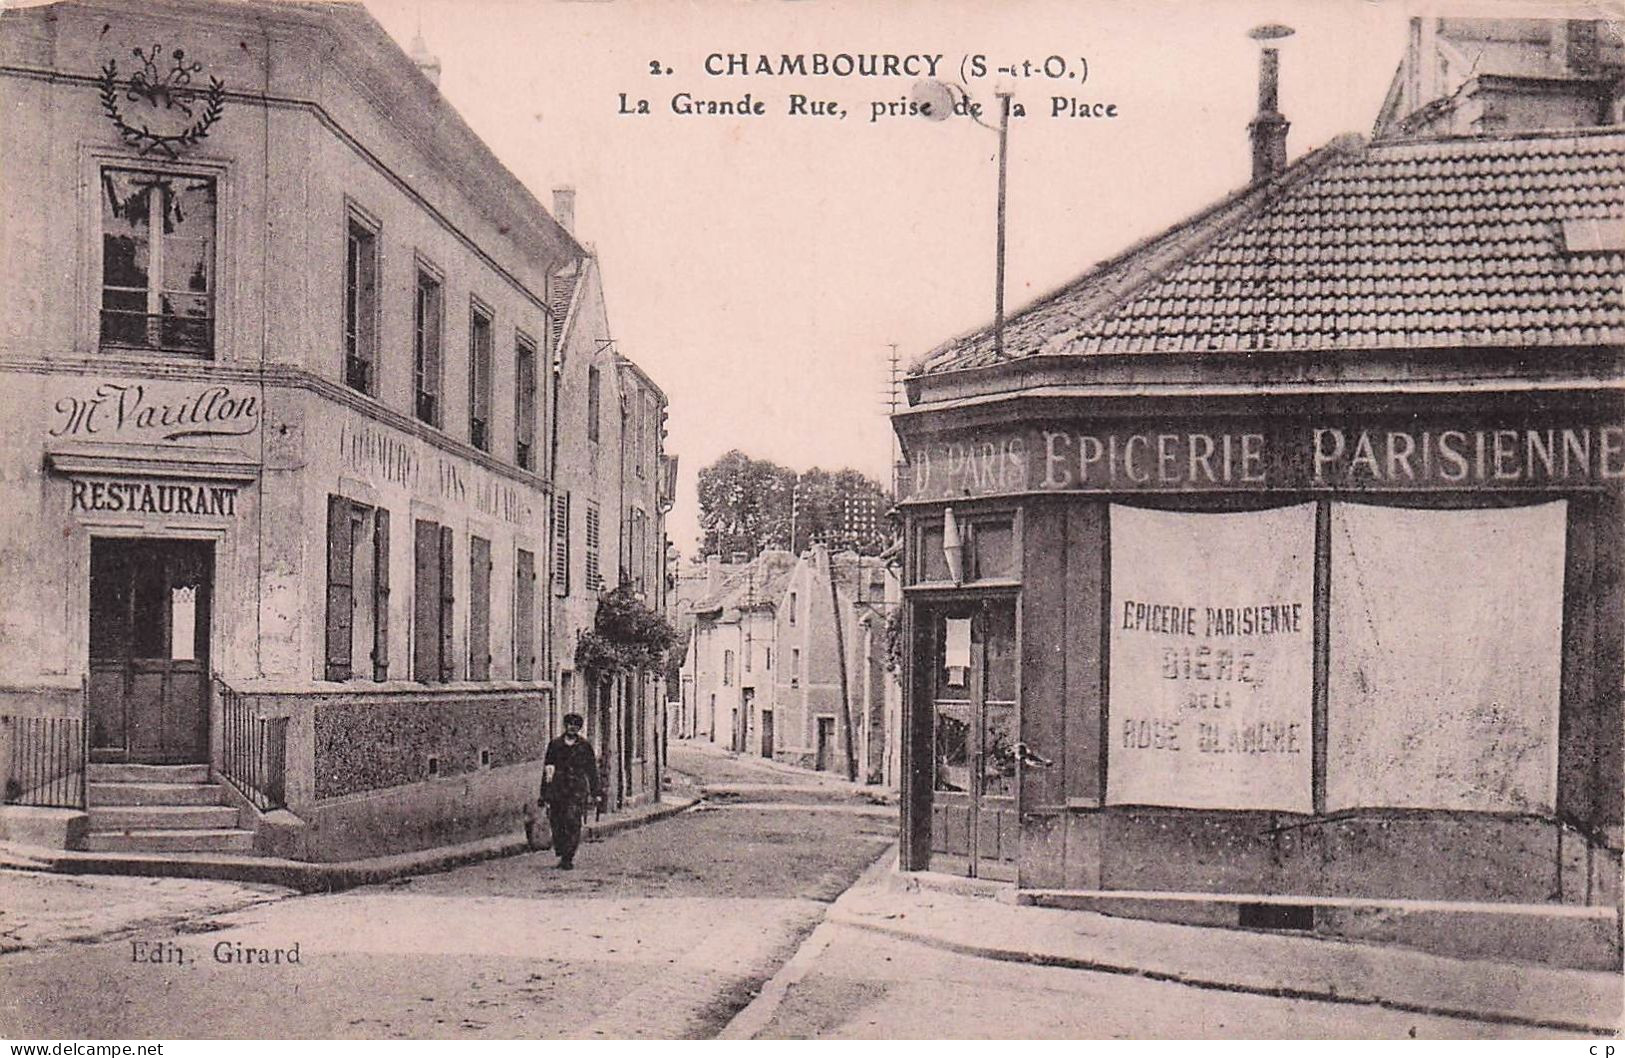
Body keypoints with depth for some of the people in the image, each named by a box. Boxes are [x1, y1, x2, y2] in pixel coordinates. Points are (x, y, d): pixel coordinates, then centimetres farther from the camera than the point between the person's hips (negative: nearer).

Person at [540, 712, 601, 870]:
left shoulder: (585, 746, 8)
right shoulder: (555, 744, 11)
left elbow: (592, 771, 12)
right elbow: (547, 769, 15)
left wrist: (594, 794, 8)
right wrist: (544, 793, 11)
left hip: (577, 790, -2)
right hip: (557, 790, 2)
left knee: (573, 823, -14)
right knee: (557, 823, -1)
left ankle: (568, 858, -11)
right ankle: (562, 856, 13)